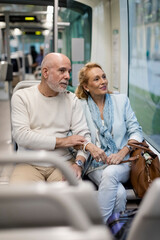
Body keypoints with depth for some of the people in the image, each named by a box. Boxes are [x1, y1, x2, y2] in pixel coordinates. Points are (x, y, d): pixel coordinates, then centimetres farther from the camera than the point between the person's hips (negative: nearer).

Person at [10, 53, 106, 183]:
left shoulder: (72, 99, 10)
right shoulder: (21, 97, 3)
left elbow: (83, 133, 3)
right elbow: (21, 135, -9)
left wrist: (78, 162, -17)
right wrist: (62, 141, -9)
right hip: (30, 164, -1)